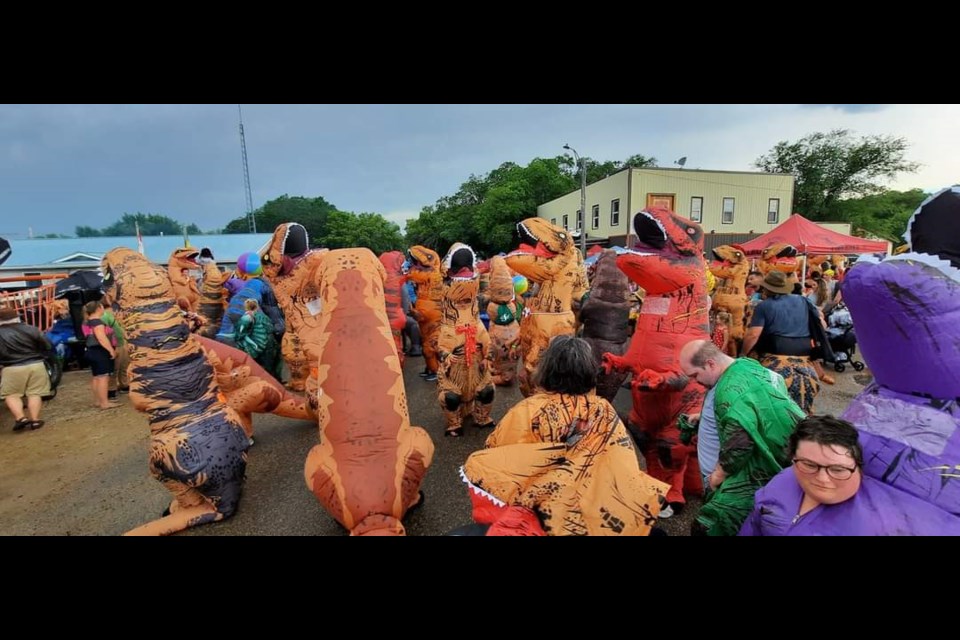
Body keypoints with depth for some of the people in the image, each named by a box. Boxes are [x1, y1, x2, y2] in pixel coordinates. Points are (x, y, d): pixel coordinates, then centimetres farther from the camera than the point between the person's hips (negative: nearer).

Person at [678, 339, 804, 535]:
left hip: (770, 473, -10)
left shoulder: (731, 391, -24)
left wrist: (719, 474, -11)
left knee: (708, 525, -13)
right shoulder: (747, 364, 6)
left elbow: (739, 444, -27)